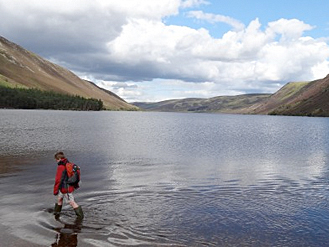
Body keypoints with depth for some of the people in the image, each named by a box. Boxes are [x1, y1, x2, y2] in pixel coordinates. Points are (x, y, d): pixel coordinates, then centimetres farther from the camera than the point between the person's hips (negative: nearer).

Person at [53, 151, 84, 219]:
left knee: (72, 202, 2)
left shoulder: (60, 167, -22)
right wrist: (76, 185, 26)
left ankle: (80, 215, 8)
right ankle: (56, 213, 38)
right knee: (59, 199, 24)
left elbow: (58, 180, -20)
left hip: (65, 188, -9)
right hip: (70, 186, 9)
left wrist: (55, 190, -12)